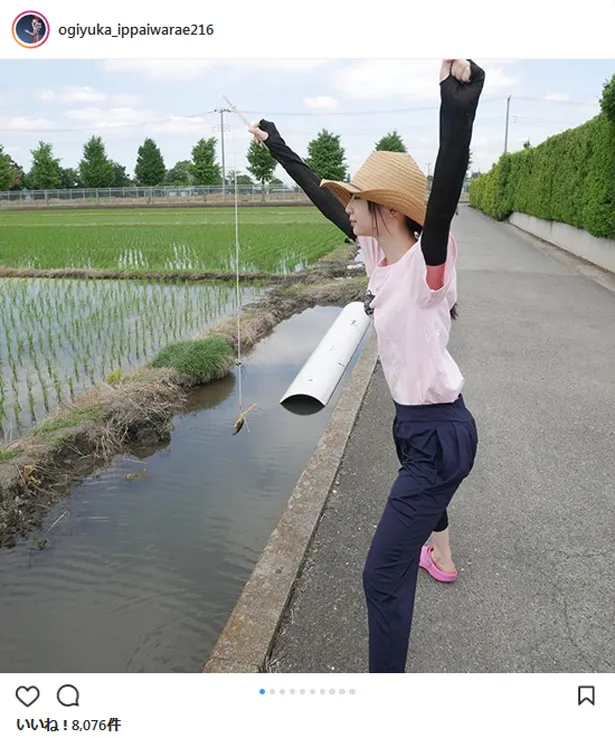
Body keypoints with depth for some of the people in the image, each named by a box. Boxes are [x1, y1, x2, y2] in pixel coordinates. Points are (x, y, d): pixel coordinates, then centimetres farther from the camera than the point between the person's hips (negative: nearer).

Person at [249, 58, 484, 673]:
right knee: (423, 486, 39)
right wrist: (275, 145, 17)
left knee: (383, 577, -8)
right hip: (414, 421, 10)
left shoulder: (426, 265, -24)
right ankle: (441, 557, 70)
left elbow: (446, 187, -43)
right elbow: (321, 194, 8)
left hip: (439, 432, -10)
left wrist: (459, 100, -56)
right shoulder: (376, 251, -2)